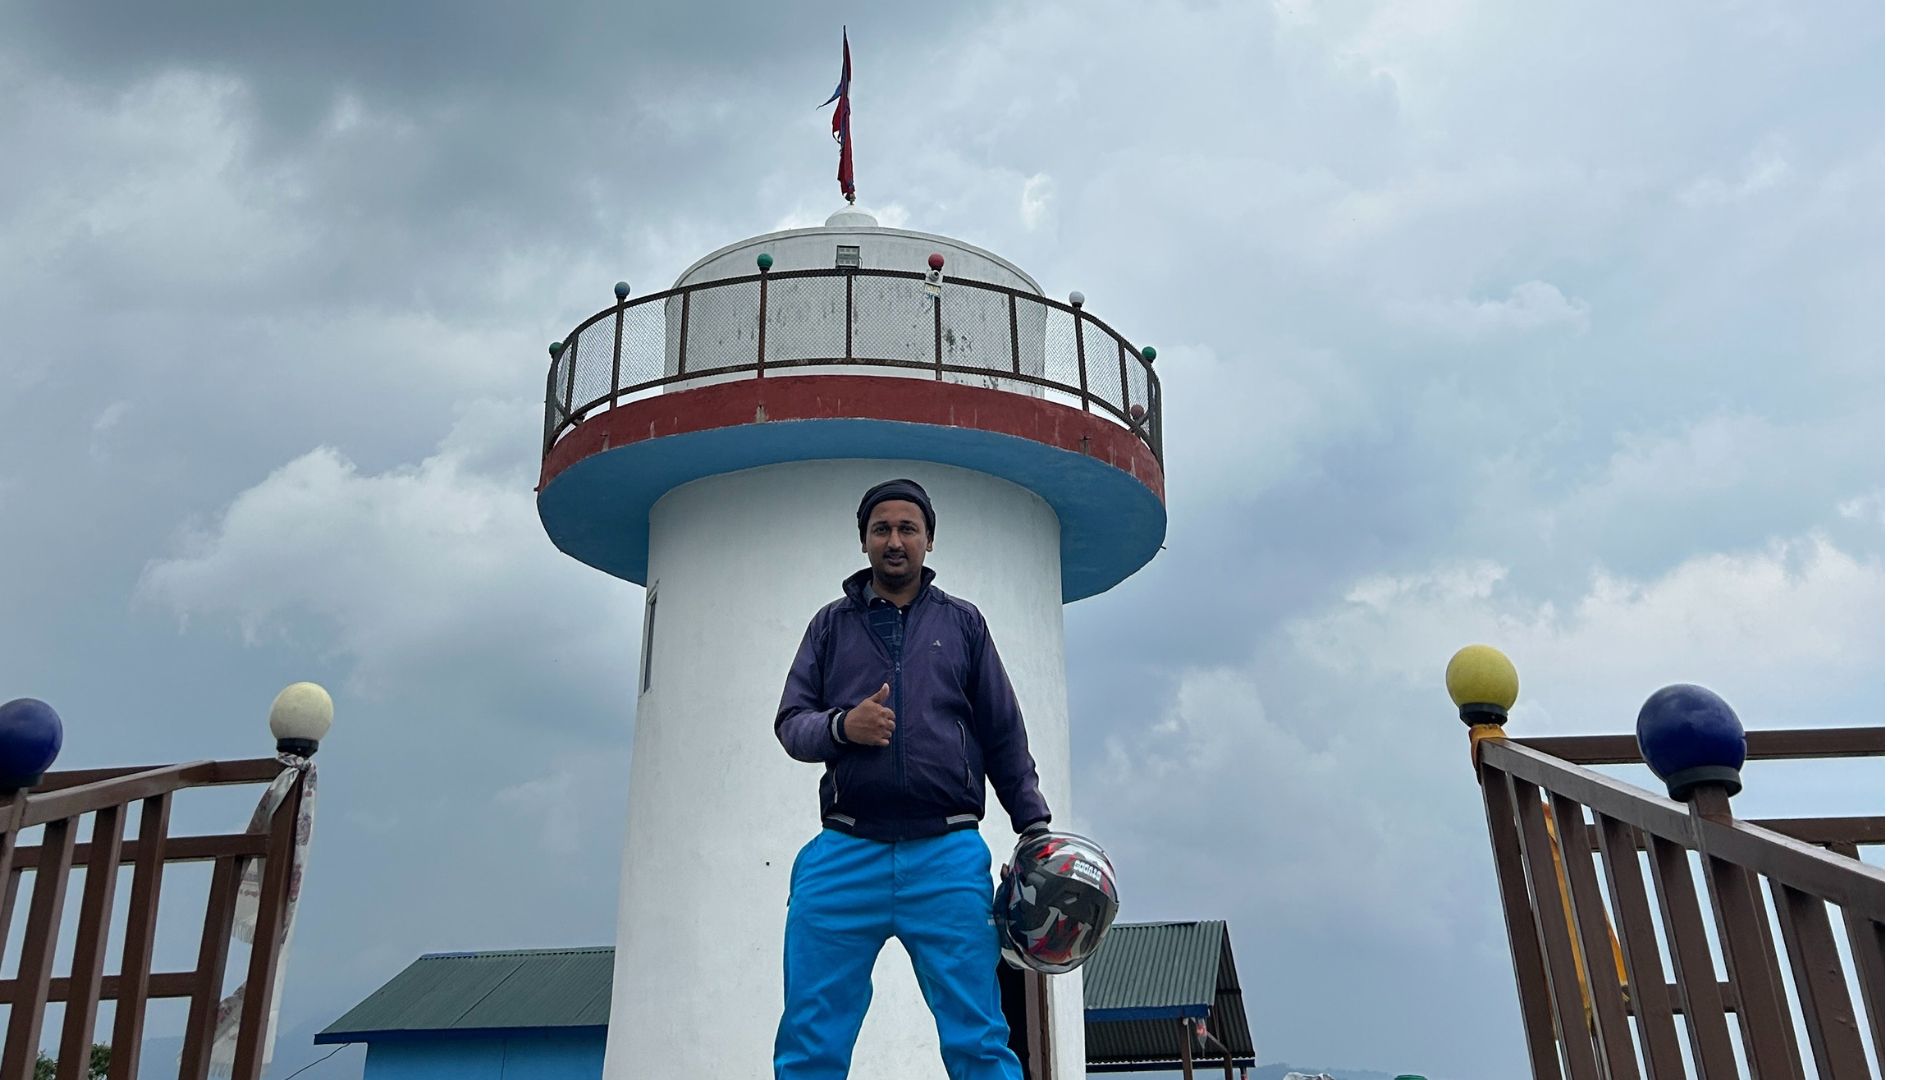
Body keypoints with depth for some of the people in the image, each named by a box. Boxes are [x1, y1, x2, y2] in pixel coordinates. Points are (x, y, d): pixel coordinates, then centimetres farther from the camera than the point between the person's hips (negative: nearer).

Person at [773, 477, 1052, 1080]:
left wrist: (1035, 826, 5)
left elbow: (1004, 737, 14)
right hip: (845, 855, 1)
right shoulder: (832, 624, 17)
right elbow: (789, 721, 11)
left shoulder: (963, 623, 16)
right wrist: (840, 726, -11)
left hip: (949, 854, -1)